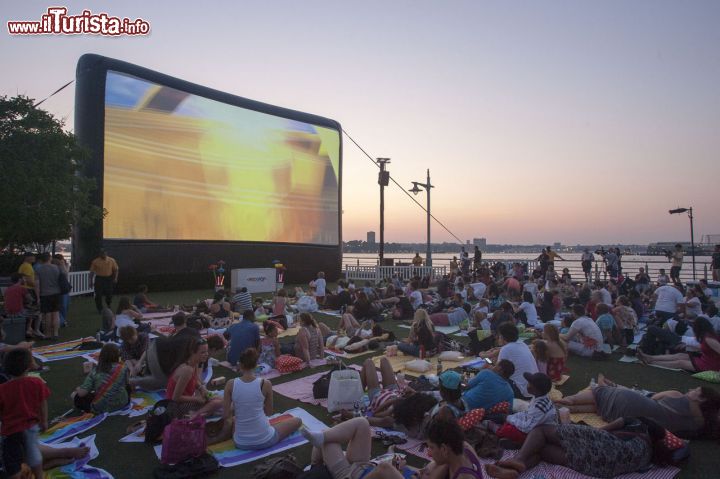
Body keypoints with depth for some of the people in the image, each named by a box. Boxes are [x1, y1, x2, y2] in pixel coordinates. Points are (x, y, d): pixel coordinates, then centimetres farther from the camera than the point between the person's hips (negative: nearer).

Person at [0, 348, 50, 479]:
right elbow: (43, 404, -3)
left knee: (12, 461, 14)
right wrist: (44, 421, 12)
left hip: (11, 429, -3)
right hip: (31, 425, 4)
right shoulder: (37, 383, -13)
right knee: (33, 451, 25)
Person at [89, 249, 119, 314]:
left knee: (109, 294, 4)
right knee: (98, 295, -1)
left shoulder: (111, 260, 1)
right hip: (99, 279, -1)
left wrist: (115, 278, -1)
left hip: (109, 279, 1)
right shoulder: (95, 261, -3)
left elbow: (116, 269, 8)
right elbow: (92, 271, 2)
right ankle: (100, 309, 13)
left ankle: (109, 303, 36)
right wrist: (91, 281, -1)